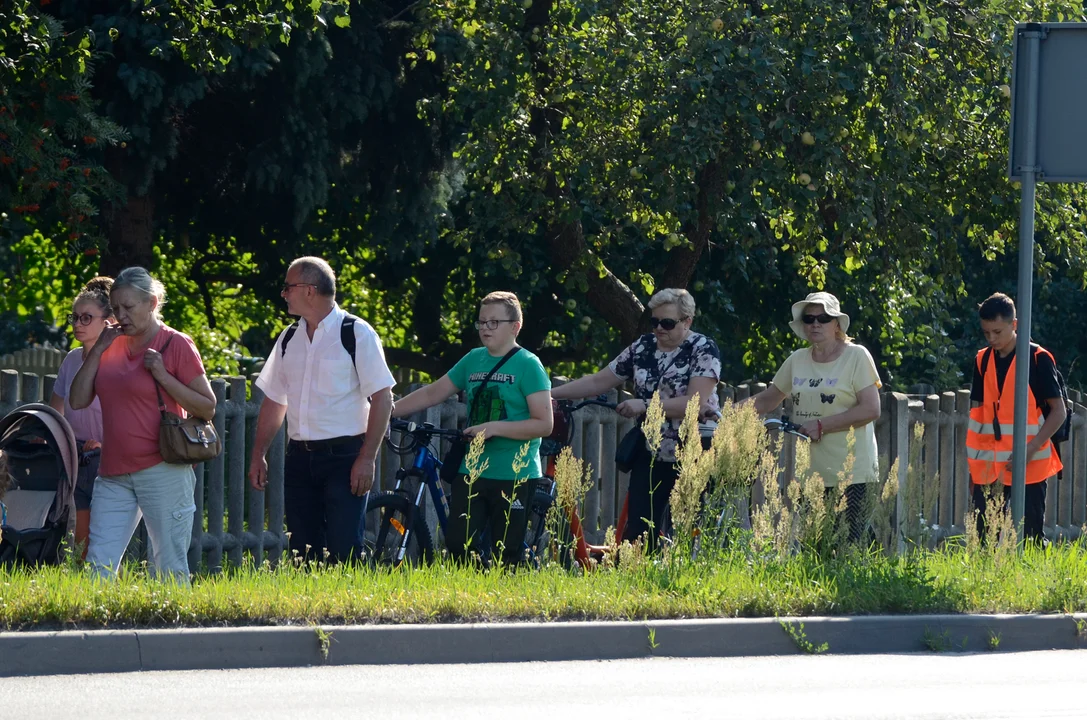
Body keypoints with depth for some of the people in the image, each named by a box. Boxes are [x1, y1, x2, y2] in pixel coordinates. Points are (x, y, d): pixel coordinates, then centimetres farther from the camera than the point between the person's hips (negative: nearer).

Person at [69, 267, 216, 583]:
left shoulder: (176, 345, -2)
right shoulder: (114, 345, 12)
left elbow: (207, 408, -3)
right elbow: (78, 401, 7)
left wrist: (163, 376, -13)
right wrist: (98, 349, 1)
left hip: (162, 472, -5)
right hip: (114, 474, 5)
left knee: (170, 568, -1)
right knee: (99, 565, -2)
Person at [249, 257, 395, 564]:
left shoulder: (357, 334, -5)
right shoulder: (289, 339, 12)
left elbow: (382, 399, -9)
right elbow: (274, 401, 19)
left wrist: (366, 459, -15)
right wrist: (258, 456, 12)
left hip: (343, 457, -6)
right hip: (300, 457, 6)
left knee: (343, 553, -12)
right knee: (303, 554, 3)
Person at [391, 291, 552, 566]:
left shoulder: (528, 365, -6)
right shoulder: (473, 360, 11)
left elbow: (544, 424, -13)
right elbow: (432, 393, 17)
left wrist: (494, 428, -20)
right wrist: (389, 410, 7)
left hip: (514, 477, -5)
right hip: (471, 471, 5)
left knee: (506, 555, -2)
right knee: (458, 545, -2)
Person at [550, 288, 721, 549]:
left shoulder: (703, 350, -9)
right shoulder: (642, 348, 8)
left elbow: (696, 403, -20)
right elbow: (597, 381, 11)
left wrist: (644, 405, -24)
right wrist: (549, 393, 2)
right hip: (651, 454, 5)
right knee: (638, 531, -3)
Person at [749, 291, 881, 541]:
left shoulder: (856, 356, -3)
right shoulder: (797, 361, 13)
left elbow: (871, 409, -11)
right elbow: (767, 400, 22)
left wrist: (822, 425, -15)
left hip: (849, 473, -5)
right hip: (807, 471, 5)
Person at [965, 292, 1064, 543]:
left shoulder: (1038, 359, -6)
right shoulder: (983, 360, 10)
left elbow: (1058, 411, -6)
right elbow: (977, 412, 14)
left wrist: (1031, 450, -17)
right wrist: (972, 457, 3)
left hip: (1029, 466, -5)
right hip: (988, 466, 5)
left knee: (1030, 536, -3)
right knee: (984, 535, 1)